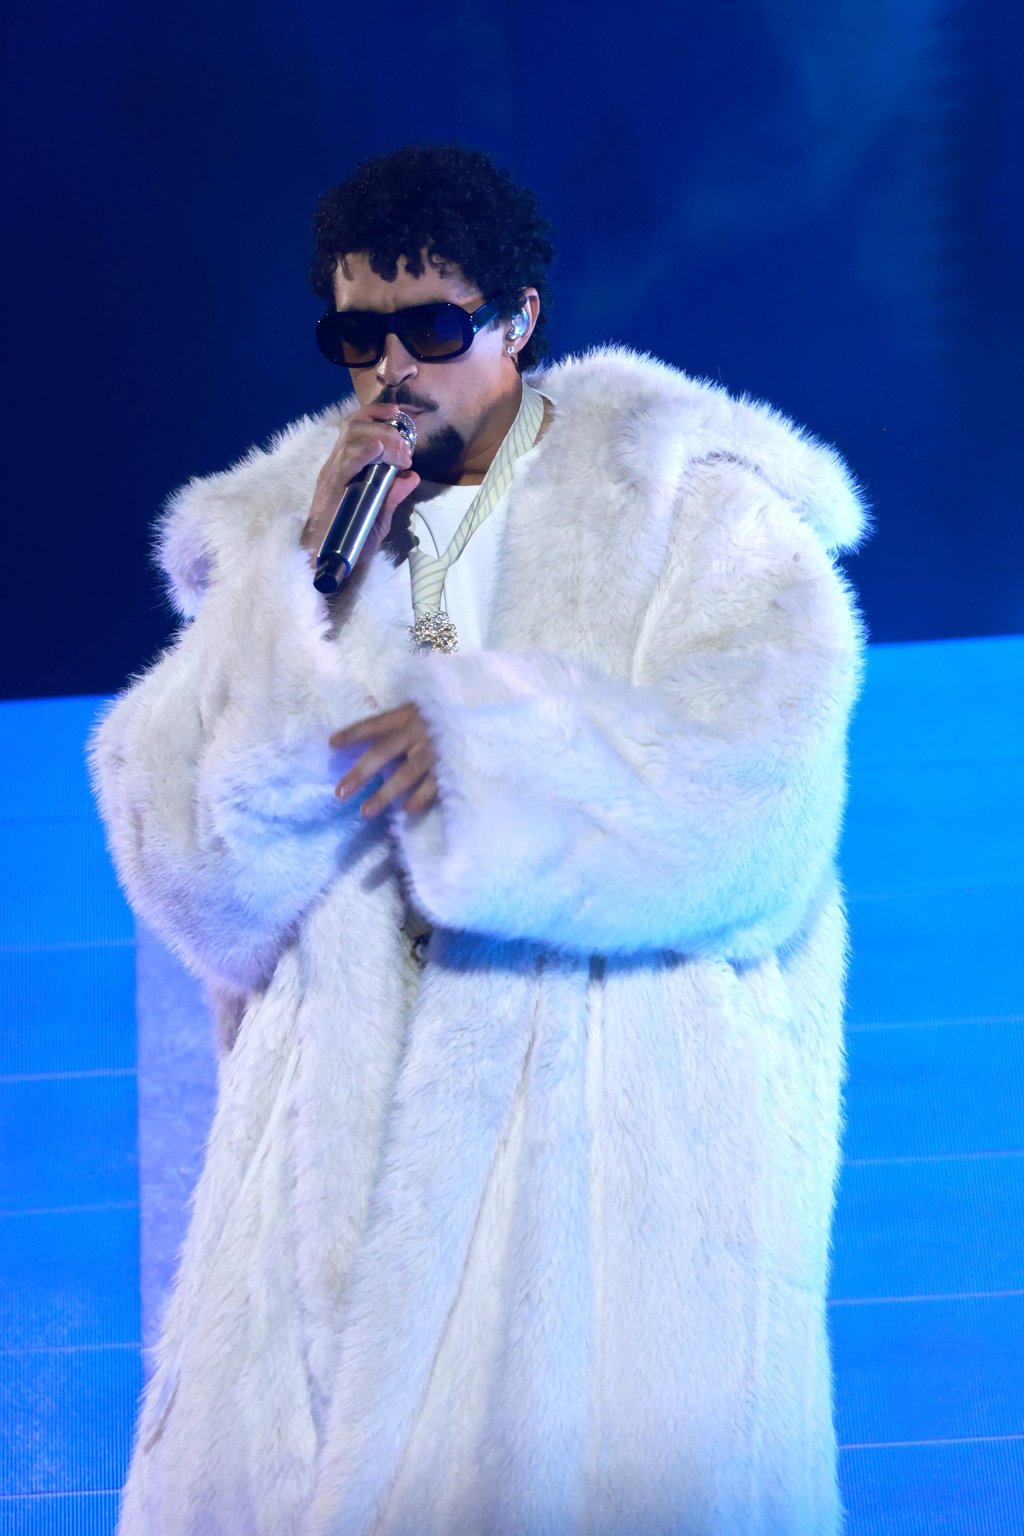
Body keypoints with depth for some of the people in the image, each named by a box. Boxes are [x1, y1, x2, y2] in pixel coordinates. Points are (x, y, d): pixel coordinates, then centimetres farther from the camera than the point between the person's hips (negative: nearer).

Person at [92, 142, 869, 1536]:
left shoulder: (683, 500, 10)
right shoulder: (282, 528, 17)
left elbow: (760, 769, -6)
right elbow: (184, 856, 5)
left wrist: (487, 737, -13)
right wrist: (316, 580, -3)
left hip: (622, 1108, -2)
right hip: (347, 1136, 3)